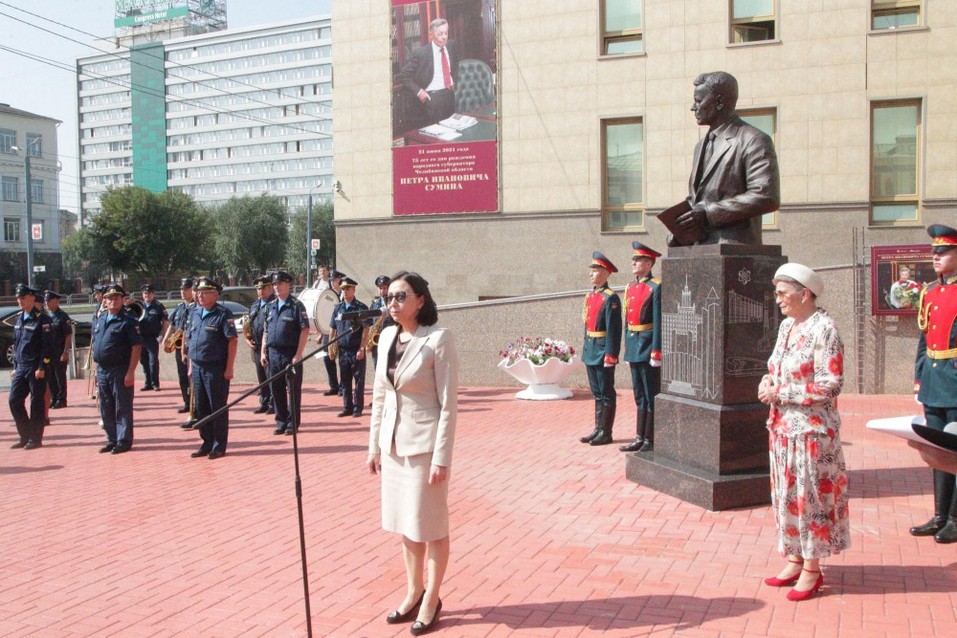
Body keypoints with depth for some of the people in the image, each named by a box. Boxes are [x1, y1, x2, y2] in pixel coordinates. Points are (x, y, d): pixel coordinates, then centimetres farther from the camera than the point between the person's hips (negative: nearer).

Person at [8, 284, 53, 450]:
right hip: (21, 368, 7)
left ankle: (36, 439, 9)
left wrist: (41, 368, -16)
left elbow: (47, 346, -13)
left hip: (36, 368, -7)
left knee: (36, 403, 0)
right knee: (14, 401, 4)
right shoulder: (18, 318, 13)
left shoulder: (42, 319, -9)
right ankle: (25, 436, 16)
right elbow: (16, 344, 19)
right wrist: (15, 367, 15)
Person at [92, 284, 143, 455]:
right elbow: (95, 345, 19)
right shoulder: (99, 320, 13)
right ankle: (112, 440, 23)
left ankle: (124, 441, 9)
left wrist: (130, 372, -18)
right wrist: (97, 370, 15)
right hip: (102, 370, 7)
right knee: (106, 408, 12)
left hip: (120, 371, -7)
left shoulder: (128, 322, -8)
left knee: (122, 408, 0)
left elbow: (136, 347, -13)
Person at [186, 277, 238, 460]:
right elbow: (190, 340, 18)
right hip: (198, 368, 7)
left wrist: (229, 368, -16)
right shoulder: (195, 313, 12)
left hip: (216, 369, -7)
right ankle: (207, 443, 22)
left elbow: (232, 341, -13)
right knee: (201, 408, 11)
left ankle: (219, 446, 10)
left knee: (218, 408, 1)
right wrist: (191, 366, 14)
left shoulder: (223, 314, -9)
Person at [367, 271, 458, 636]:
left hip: (425, 444, -6)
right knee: (404, 523, 16)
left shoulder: (438, 340, -15)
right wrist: (374, 446, 11)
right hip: (394, 444, 7)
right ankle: (413, 592, 32)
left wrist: (442, 457, -17)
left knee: (430, 525, 6)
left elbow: (449, 404, -15)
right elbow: (379, 396, 12)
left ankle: (431, 600, 21)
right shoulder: (386, 337, 5)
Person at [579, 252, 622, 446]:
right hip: (590, 351, 8)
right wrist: (586, 349, 16)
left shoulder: (611, 298, -13)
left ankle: (605, 433, 7)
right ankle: (598, 429, 21)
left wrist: (611, 355, -19)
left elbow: (614, 330, -16)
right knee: (597, 393, 14)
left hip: (603, 351, -8)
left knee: (606, 394, 1)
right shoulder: (590, 296, 12)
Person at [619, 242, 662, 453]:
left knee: (651, 395, 0)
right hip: (633, 348, 8)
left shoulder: (656, 288, -9)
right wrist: (627, 347, 15)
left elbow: (658, 322, -14)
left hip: (647, 347, -8)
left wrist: (656, 352, -17)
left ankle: (650, 440, 5)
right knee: (639, 396, 13)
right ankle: (640, 437, 20)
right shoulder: (630, 288, 14)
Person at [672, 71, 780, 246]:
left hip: (734, 251, -7)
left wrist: (708, 214, -18)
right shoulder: (701, 146, 23)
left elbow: (766, 197, -16)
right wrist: (679, 230, 6)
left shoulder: (754, 141, -5)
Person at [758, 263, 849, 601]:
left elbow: (830, 385, -19)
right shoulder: (787, 326, 10)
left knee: (810, 496, 2)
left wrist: (781, 393, -18)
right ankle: (795, 560, 27)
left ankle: (812, 568, 14)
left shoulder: (824, 329, -15)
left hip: (812, 430, -8)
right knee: (787, 495, 14)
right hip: (783, 427, 8)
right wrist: (767, 382, -2)